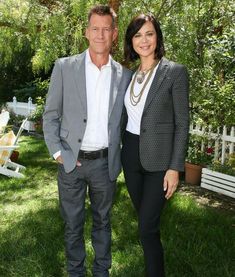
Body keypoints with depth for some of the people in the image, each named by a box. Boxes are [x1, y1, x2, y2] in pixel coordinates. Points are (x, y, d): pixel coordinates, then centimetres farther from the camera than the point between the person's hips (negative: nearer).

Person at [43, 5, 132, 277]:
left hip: (105, 162, 1)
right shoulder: (64, 67, -3)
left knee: (102, 220, 18)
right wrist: (58, 152, -8)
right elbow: (50, 115, 0)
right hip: (71, 161, -1)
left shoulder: (124, 75, 2)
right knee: (73, 223, 13)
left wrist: (122, 157, 3)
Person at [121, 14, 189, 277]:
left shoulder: (175, 72, -9)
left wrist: (175, 167, -14)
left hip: (158, 159, -6)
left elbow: (182, 123, -10)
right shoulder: (129, 74, 8)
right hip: (131, 156, 6)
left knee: (147, 227, -3)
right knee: (144, 219, 18)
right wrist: (123, 152, 11)